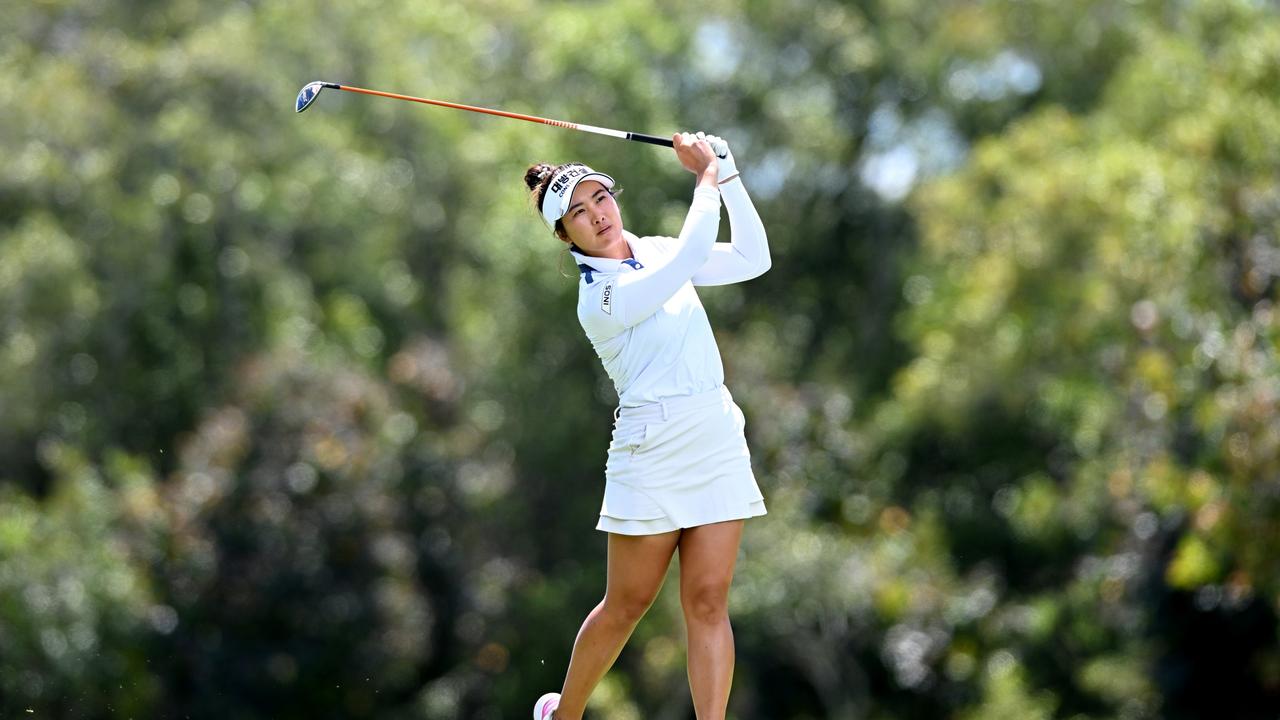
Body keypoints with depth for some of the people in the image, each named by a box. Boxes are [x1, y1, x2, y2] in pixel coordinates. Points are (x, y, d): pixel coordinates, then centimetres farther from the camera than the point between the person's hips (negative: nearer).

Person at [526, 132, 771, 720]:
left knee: (707, 601, -3)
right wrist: (706, 175, -12)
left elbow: (751, 259, 8)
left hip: (718, 442, 6)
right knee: (627, 604, 3)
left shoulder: (653, 251, 9)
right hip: (652, 455, -6)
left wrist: (728, 175, 0)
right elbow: (691, 257, -24)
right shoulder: (602, 299, -15)